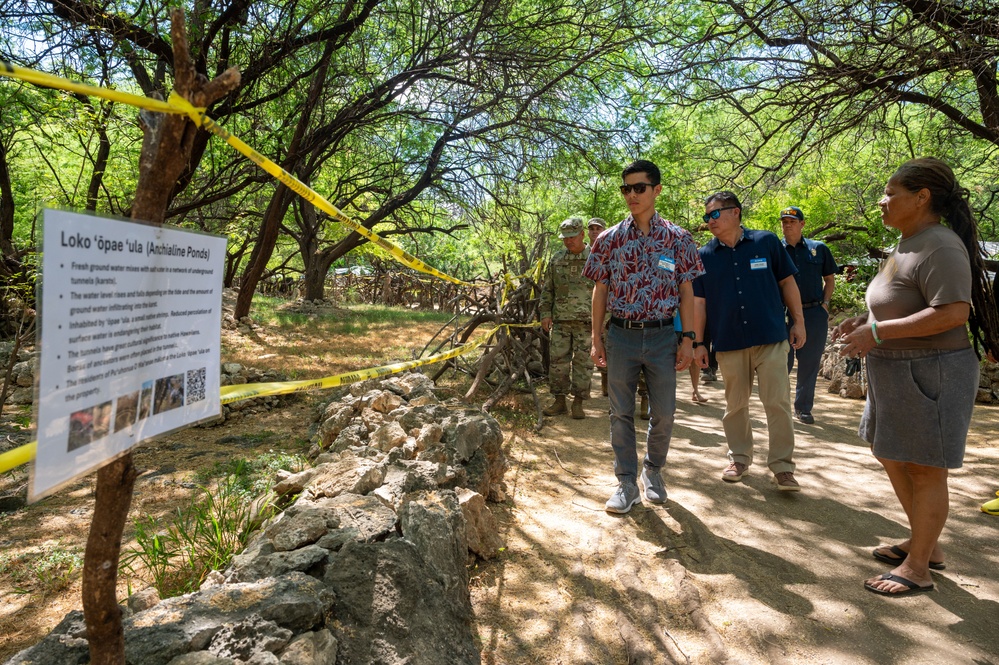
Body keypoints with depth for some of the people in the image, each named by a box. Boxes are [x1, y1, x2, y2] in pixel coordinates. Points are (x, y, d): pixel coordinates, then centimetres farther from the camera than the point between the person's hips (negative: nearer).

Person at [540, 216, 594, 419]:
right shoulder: (557, 259, 9)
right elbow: (547, 289, 13)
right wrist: (545, 313, 3)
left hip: (586, 321, -3)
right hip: (560, 320, 3)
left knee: (583, 362, 2)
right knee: (558, 360, 5)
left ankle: (578, 403, 12)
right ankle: (559, 401, 15)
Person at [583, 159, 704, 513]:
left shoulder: (678, 239, 1)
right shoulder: (609, 239, 2)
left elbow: (686, 291, 3)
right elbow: (600, 290, 5)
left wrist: (688, 339, -3)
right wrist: (596, 339, 1)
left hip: (662, 336, 0)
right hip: (621, 335, 1)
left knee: (663, 413, 7)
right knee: (621, 412, 5)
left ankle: (653, 471, 31)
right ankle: (627, 483, 18)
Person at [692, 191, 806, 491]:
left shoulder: (766, 241, 1)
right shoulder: (705, 256, 3)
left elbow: (787, 282, 7)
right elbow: (698, 302, 3)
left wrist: (798, 322, 4)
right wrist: (698, 343, 0)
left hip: (771, 336, -1)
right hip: (728, 342, 2)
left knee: (778, 402, -2)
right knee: (735, 405, 11)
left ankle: (782, 466, 9)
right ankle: (739, 458, 26)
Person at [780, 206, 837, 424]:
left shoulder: (819, 248, 7)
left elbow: (830, 279, 14)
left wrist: (825, 303, 2)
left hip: (815, 314, 1)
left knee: (809, 363, 7)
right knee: (782, 361, 3)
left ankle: (803, 408, 19)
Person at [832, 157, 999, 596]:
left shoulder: (939, 246, -19)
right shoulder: (908, 244, 12)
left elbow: (953, 312, -28)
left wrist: (878, 332, -26)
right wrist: (866, 320, 7)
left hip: (929, 373, -11)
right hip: (896, 373, 11)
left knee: (924, 468, 2)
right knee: (889, 454, 19)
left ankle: (918, 567, 16)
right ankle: (924, 544, 35)